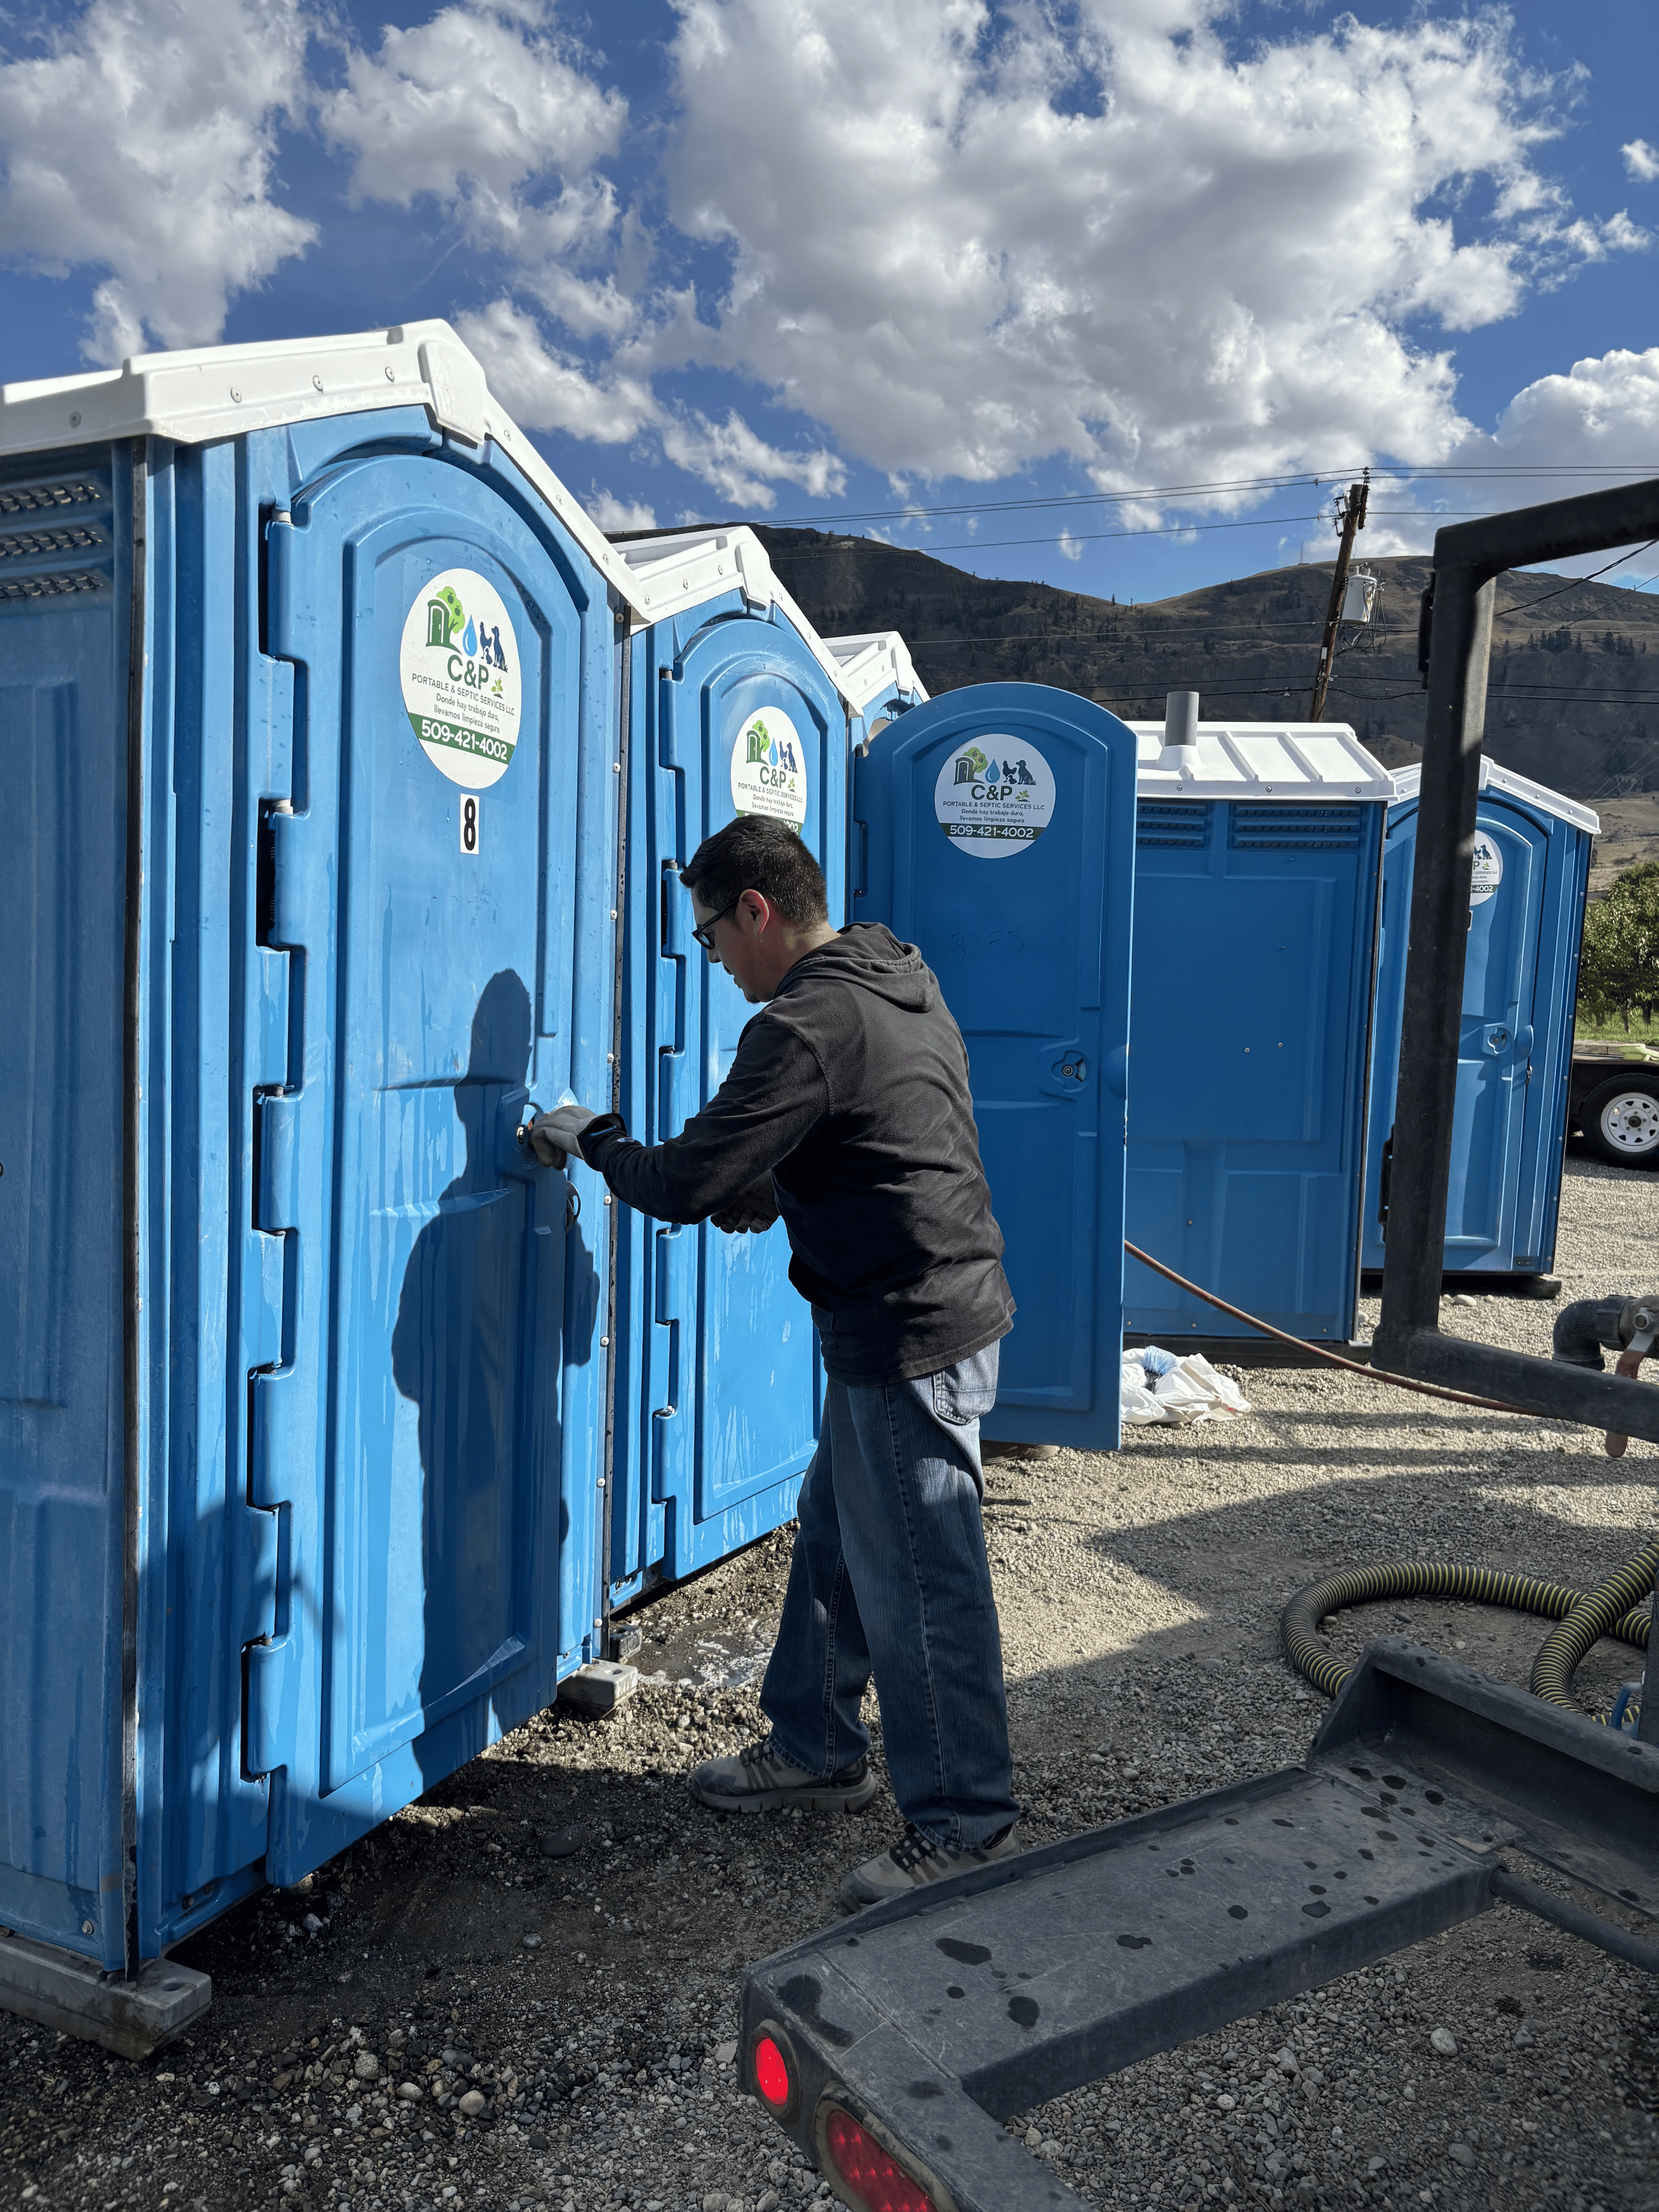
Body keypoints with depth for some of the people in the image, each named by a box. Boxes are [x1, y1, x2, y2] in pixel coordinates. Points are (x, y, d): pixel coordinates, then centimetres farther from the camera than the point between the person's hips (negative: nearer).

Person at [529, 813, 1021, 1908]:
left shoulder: (807, 1025, -21)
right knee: (834, 1540, 21)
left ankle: (964, 1822, 16)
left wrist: (592, 1137, -2)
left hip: (913, 1340, -11)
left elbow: (684, 1182, -20)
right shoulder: (898, 981, 11)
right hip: (934, 1310, 11)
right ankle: (817, 1750, 37)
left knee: (917, 1583, 1)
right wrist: (768, 1194, 16)